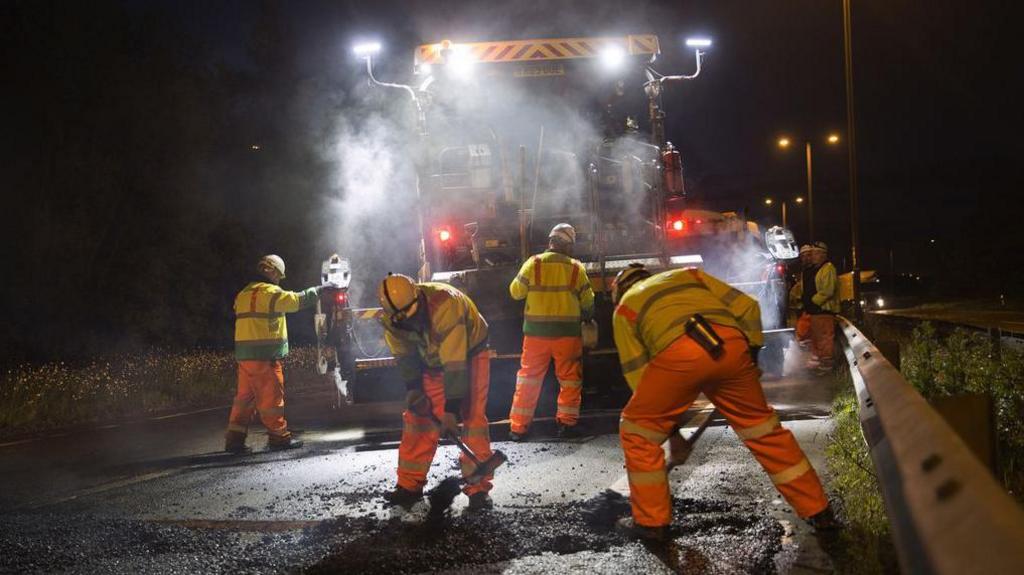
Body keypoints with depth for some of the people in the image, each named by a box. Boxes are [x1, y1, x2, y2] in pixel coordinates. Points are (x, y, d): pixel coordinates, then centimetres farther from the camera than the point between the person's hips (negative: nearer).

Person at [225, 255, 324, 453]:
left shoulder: (244, 294, 18)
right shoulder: (269, 292, -10)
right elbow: (298, 300, -11)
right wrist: (319, 290, 1)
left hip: (244, 355, 8)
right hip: (264, 355, -8)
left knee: (245, 396, 11)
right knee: (272, 397, 0)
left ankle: (234, 439, 9)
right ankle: (278, 437, 7)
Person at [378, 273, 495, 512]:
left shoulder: (445, 305, -41)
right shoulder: (391, 319, -20)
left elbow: (455, 362, -39)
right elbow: (403, 355, -2)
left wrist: (451, 408, -38)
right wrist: (413, 388, -12)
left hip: (469, 355, -5)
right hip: (431, 362, 6)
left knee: (472, 419, -14)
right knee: (417, 418, 2)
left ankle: (478, 489, -9)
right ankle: (409, 485, 12)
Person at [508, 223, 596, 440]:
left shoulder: (533, 264, -5)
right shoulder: (576, 268, -3)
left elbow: (516, 292, 2)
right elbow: (588, 302, 5)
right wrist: (587, 317, 26)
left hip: (536, 332, 1)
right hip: (567, 332, -1)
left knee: (528, 378, 8)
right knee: (569, 379, 12)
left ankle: (518, 427, 8)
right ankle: (567, 423, 10)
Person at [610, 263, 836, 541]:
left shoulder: (624, 307, 29)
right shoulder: (688, 274, 36)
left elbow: (636, 370, 21)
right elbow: (746, 306, 25)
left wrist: (667, 415, 31)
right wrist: (751, 350, 34)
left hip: (678, 352, -3)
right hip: (732, 343, 3)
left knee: (638, 430, 17)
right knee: (762, 427, 19)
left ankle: (651, 521, 21)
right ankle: (818, 511, 26)